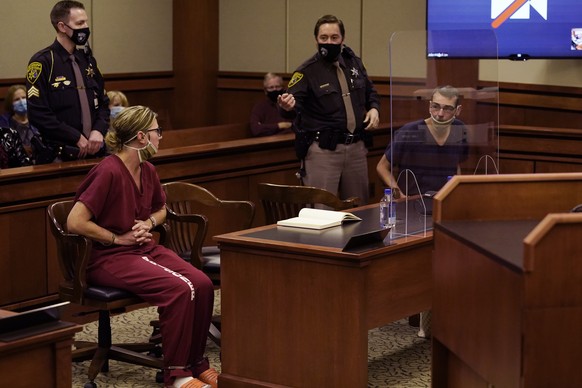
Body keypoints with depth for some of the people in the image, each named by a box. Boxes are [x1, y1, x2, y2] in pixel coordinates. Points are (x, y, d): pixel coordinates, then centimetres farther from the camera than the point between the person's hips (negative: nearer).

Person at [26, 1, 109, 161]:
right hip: (60, 155, -6)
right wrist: (77, 138, -15)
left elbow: (103, 102, 17)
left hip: (93, 150, 6)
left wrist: (99, 131, -3)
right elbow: (38, 113, -16)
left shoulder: (86, 59, 13)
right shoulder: (42, 62, -9)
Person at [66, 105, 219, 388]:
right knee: (178, 289, -28)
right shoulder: (108, 172, -17)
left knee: (202, 284, -16)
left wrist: (148, 223, 6)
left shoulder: (147, 171, 8)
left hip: (144, 248, 8)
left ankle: (196, 362, -2)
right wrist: (119, 238, -14)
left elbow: (160, 209, 29)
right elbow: (75, 222, -22)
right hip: (108, 257, -8)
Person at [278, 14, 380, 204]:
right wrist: (288, 106, -43)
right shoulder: (307, 71, -8)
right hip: (323, 150, -5)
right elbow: (294, 101, -21)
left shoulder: (354, 63, 9)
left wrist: (374, 108, 3)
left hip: (356, 147, 5)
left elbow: (370, 92, 23)